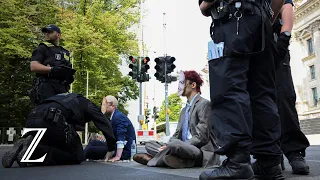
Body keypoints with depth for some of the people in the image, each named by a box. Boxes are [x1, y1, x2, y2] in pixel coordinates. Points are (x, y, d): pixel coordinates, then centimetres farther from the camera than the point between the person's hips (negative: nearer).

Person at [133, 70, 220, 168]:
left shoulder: (204, 104, -6)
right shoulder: (184, 110, 22)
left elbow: (201, 138, -15)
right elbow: (177, 134, 16)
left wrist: (170, 146, -19)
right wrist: (167, 147, -7)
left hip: (203, 152, -8)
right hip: (186, 148, 9)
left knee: (175, 144, -36)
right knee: (149, 144, 1)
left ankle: (151, 160, -12)